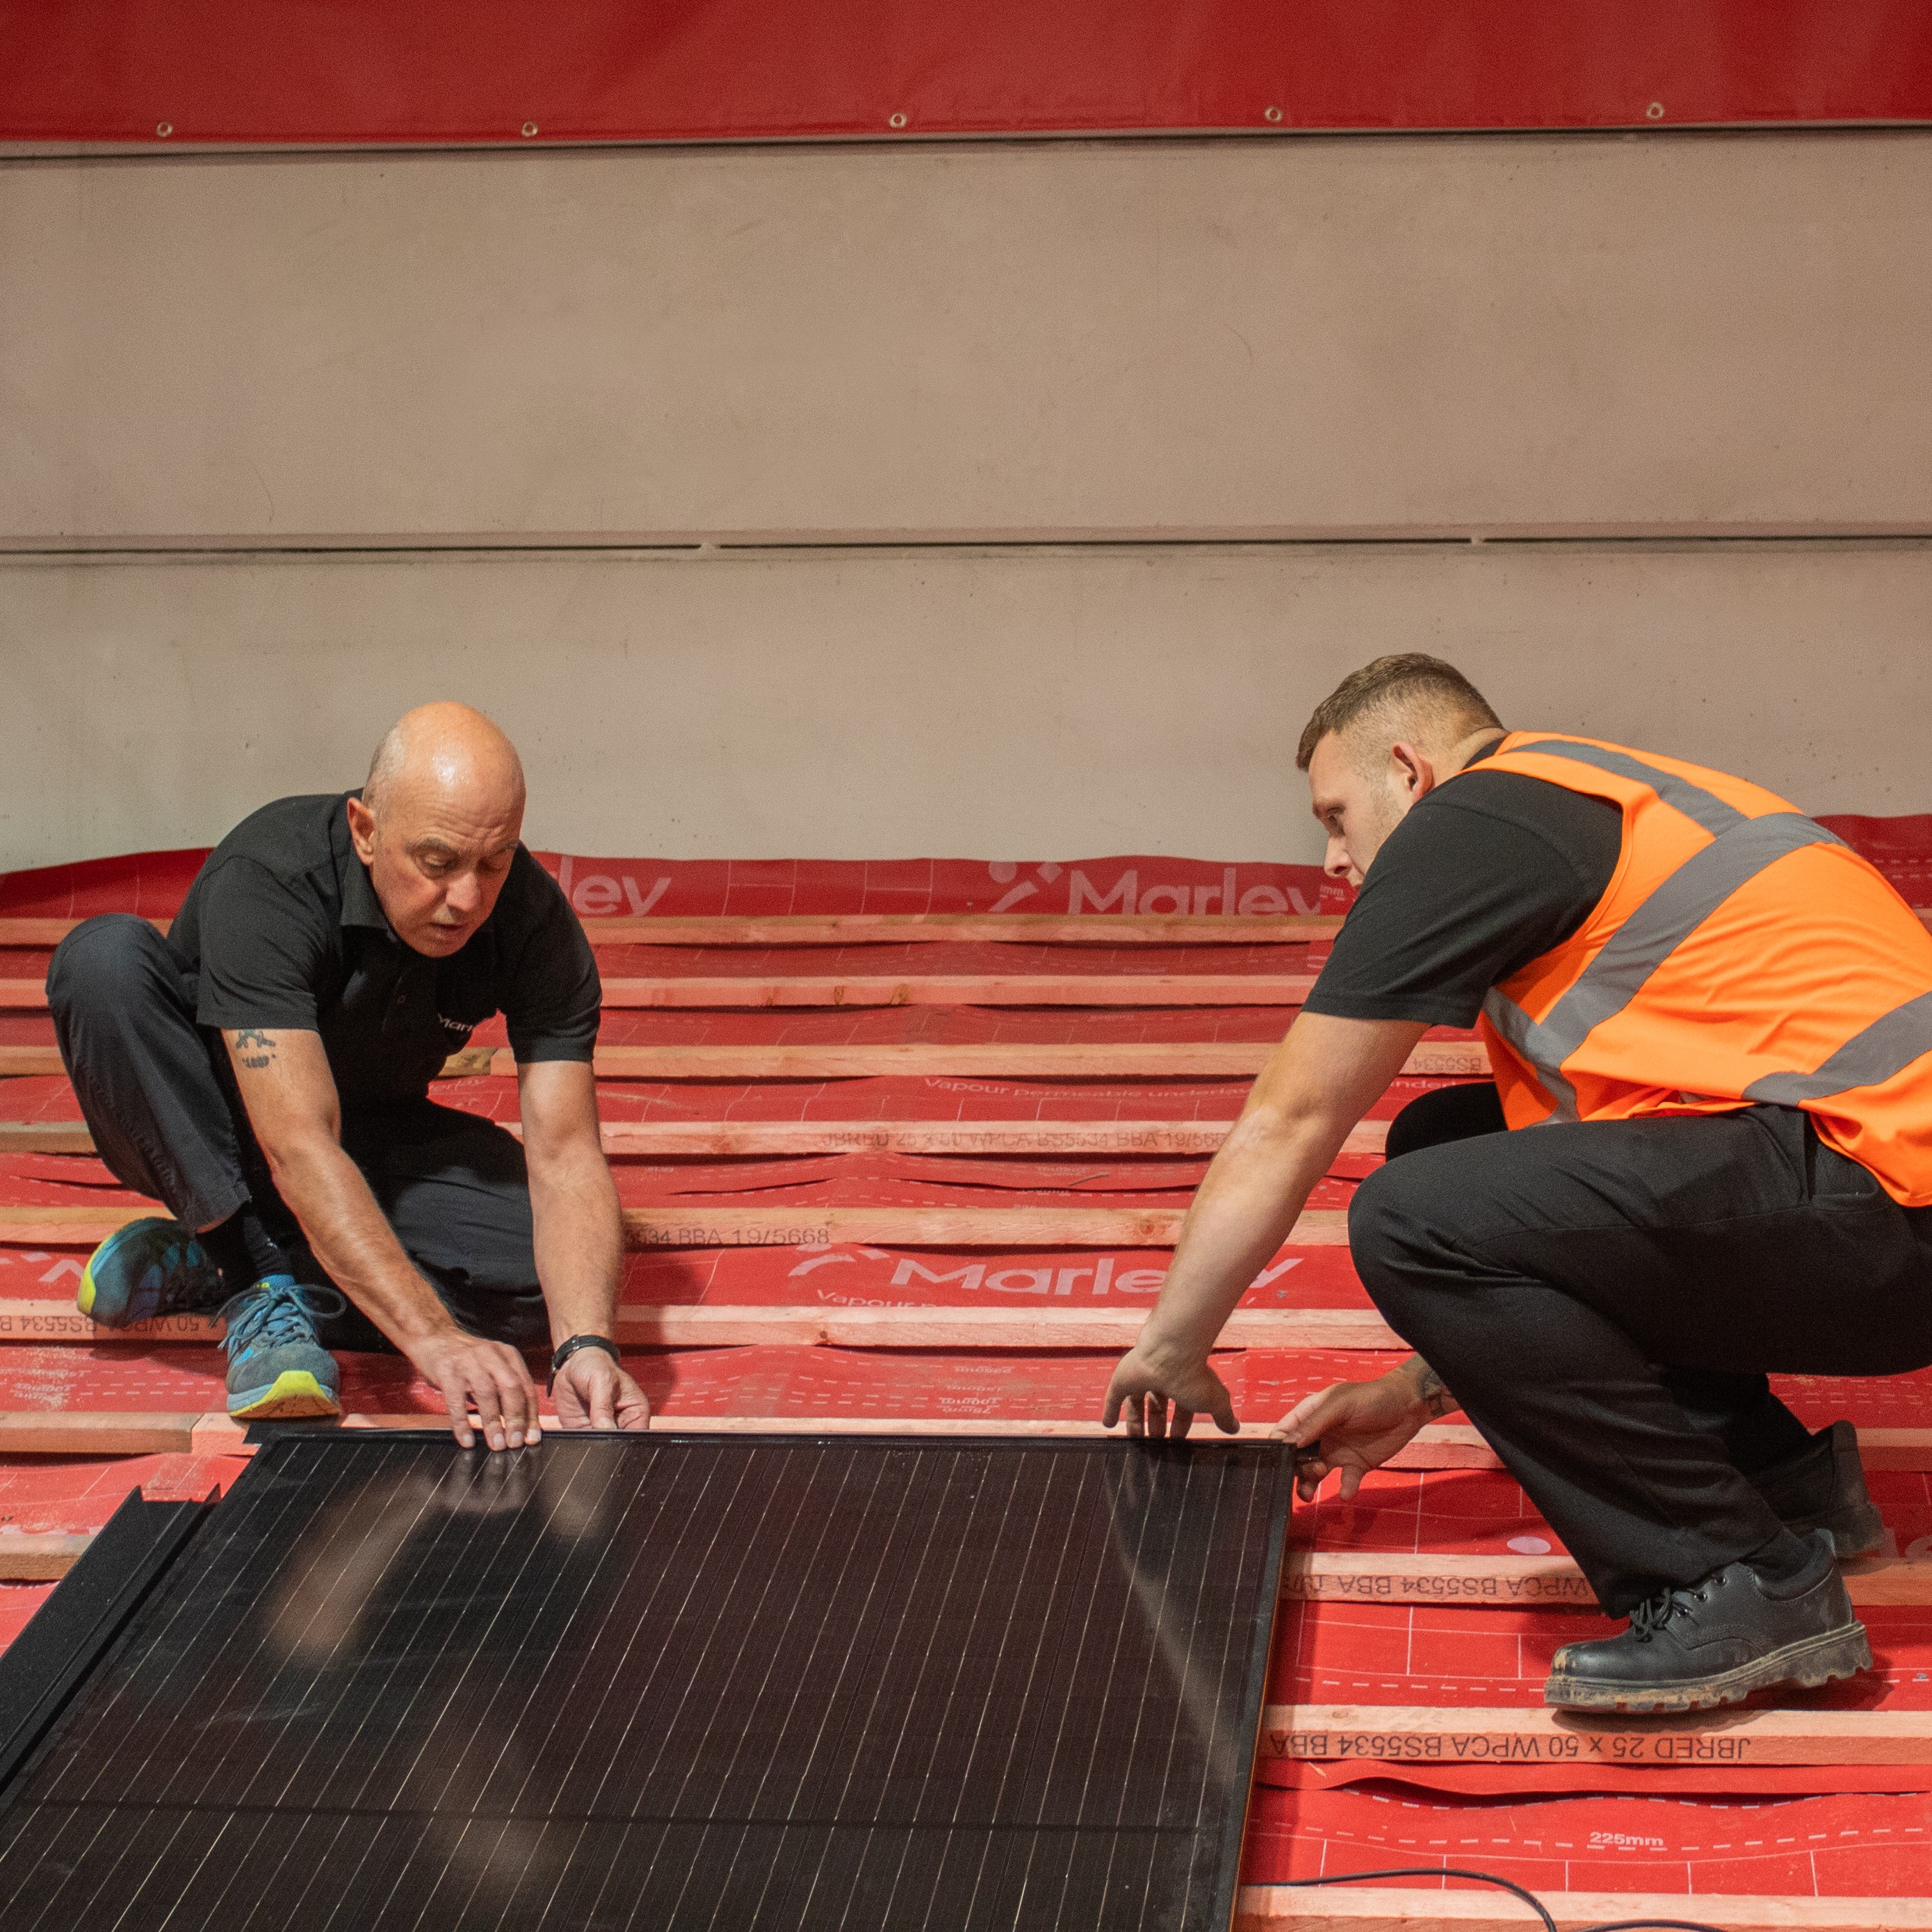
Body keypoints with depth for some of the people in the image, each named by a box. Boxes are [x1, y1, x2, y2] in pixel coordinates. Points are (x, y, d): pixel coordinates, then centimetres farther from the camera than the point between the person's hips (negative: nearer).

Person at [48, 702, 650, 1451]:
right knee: (105, 956, -33)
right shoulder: (264, 881, -34)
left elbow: (564, 1155, -26)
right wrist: (431, 1336, -54)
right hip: (215, 1125, -3)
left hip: (375, 1140, 3)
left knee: (561, 1263, -25)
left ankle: (214, 1264, -14)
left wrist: (585, 1347, -45)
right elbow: (299, 1149, -43)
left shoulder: (535, 920, -22)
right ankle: (264, 1282, -25)